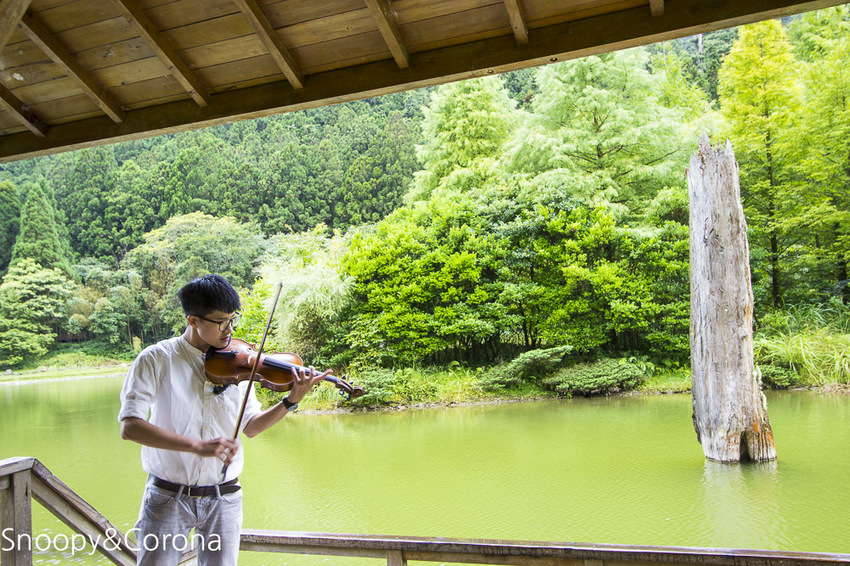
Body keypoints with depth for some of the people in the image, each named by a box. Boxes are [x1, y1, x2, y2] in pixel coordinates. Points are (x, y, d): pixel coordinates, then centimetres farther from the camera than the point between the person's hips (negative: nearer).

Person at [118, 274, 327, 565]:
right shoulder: (156, 359, -9)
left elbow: (250, 427, 4)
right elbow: (130, 427, -19)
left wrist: (291, 401, -12)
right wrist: (197, 446, -30)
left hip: (223, 499, 3)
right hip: (167, 497, -2)